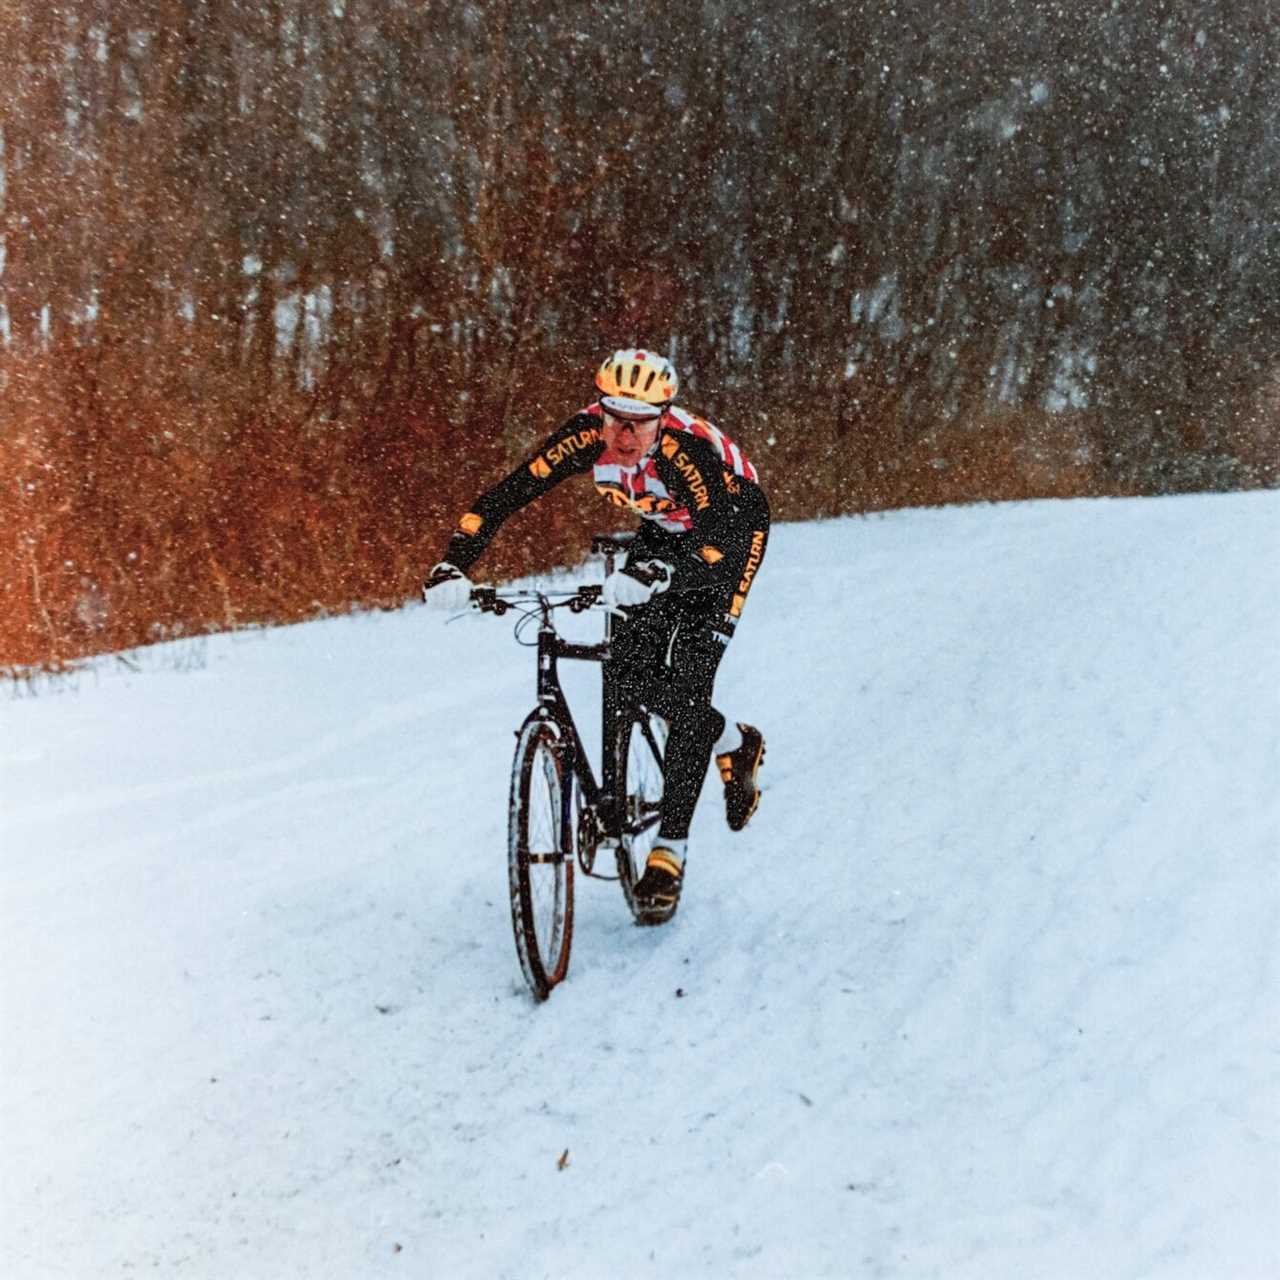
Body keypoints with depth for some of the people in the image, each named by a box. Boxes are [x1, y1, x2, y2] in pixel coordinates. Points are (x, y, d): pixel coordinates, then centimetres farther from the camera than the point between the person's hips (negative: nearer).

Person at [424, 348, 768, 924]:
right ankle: (734, 742, 19)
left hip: (732, 522, -5)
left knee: (687, 685, -15)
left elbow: (722, 538, -50)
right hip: (662, 529, 5)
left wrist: (658, 574, -68)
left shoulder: (689, 448, -39)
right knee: (630, 667, -9)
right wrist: (454, 562, -41)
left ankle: (669, 854, -10)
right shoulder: (587, 435, -26)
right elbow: (507, 494, -28)